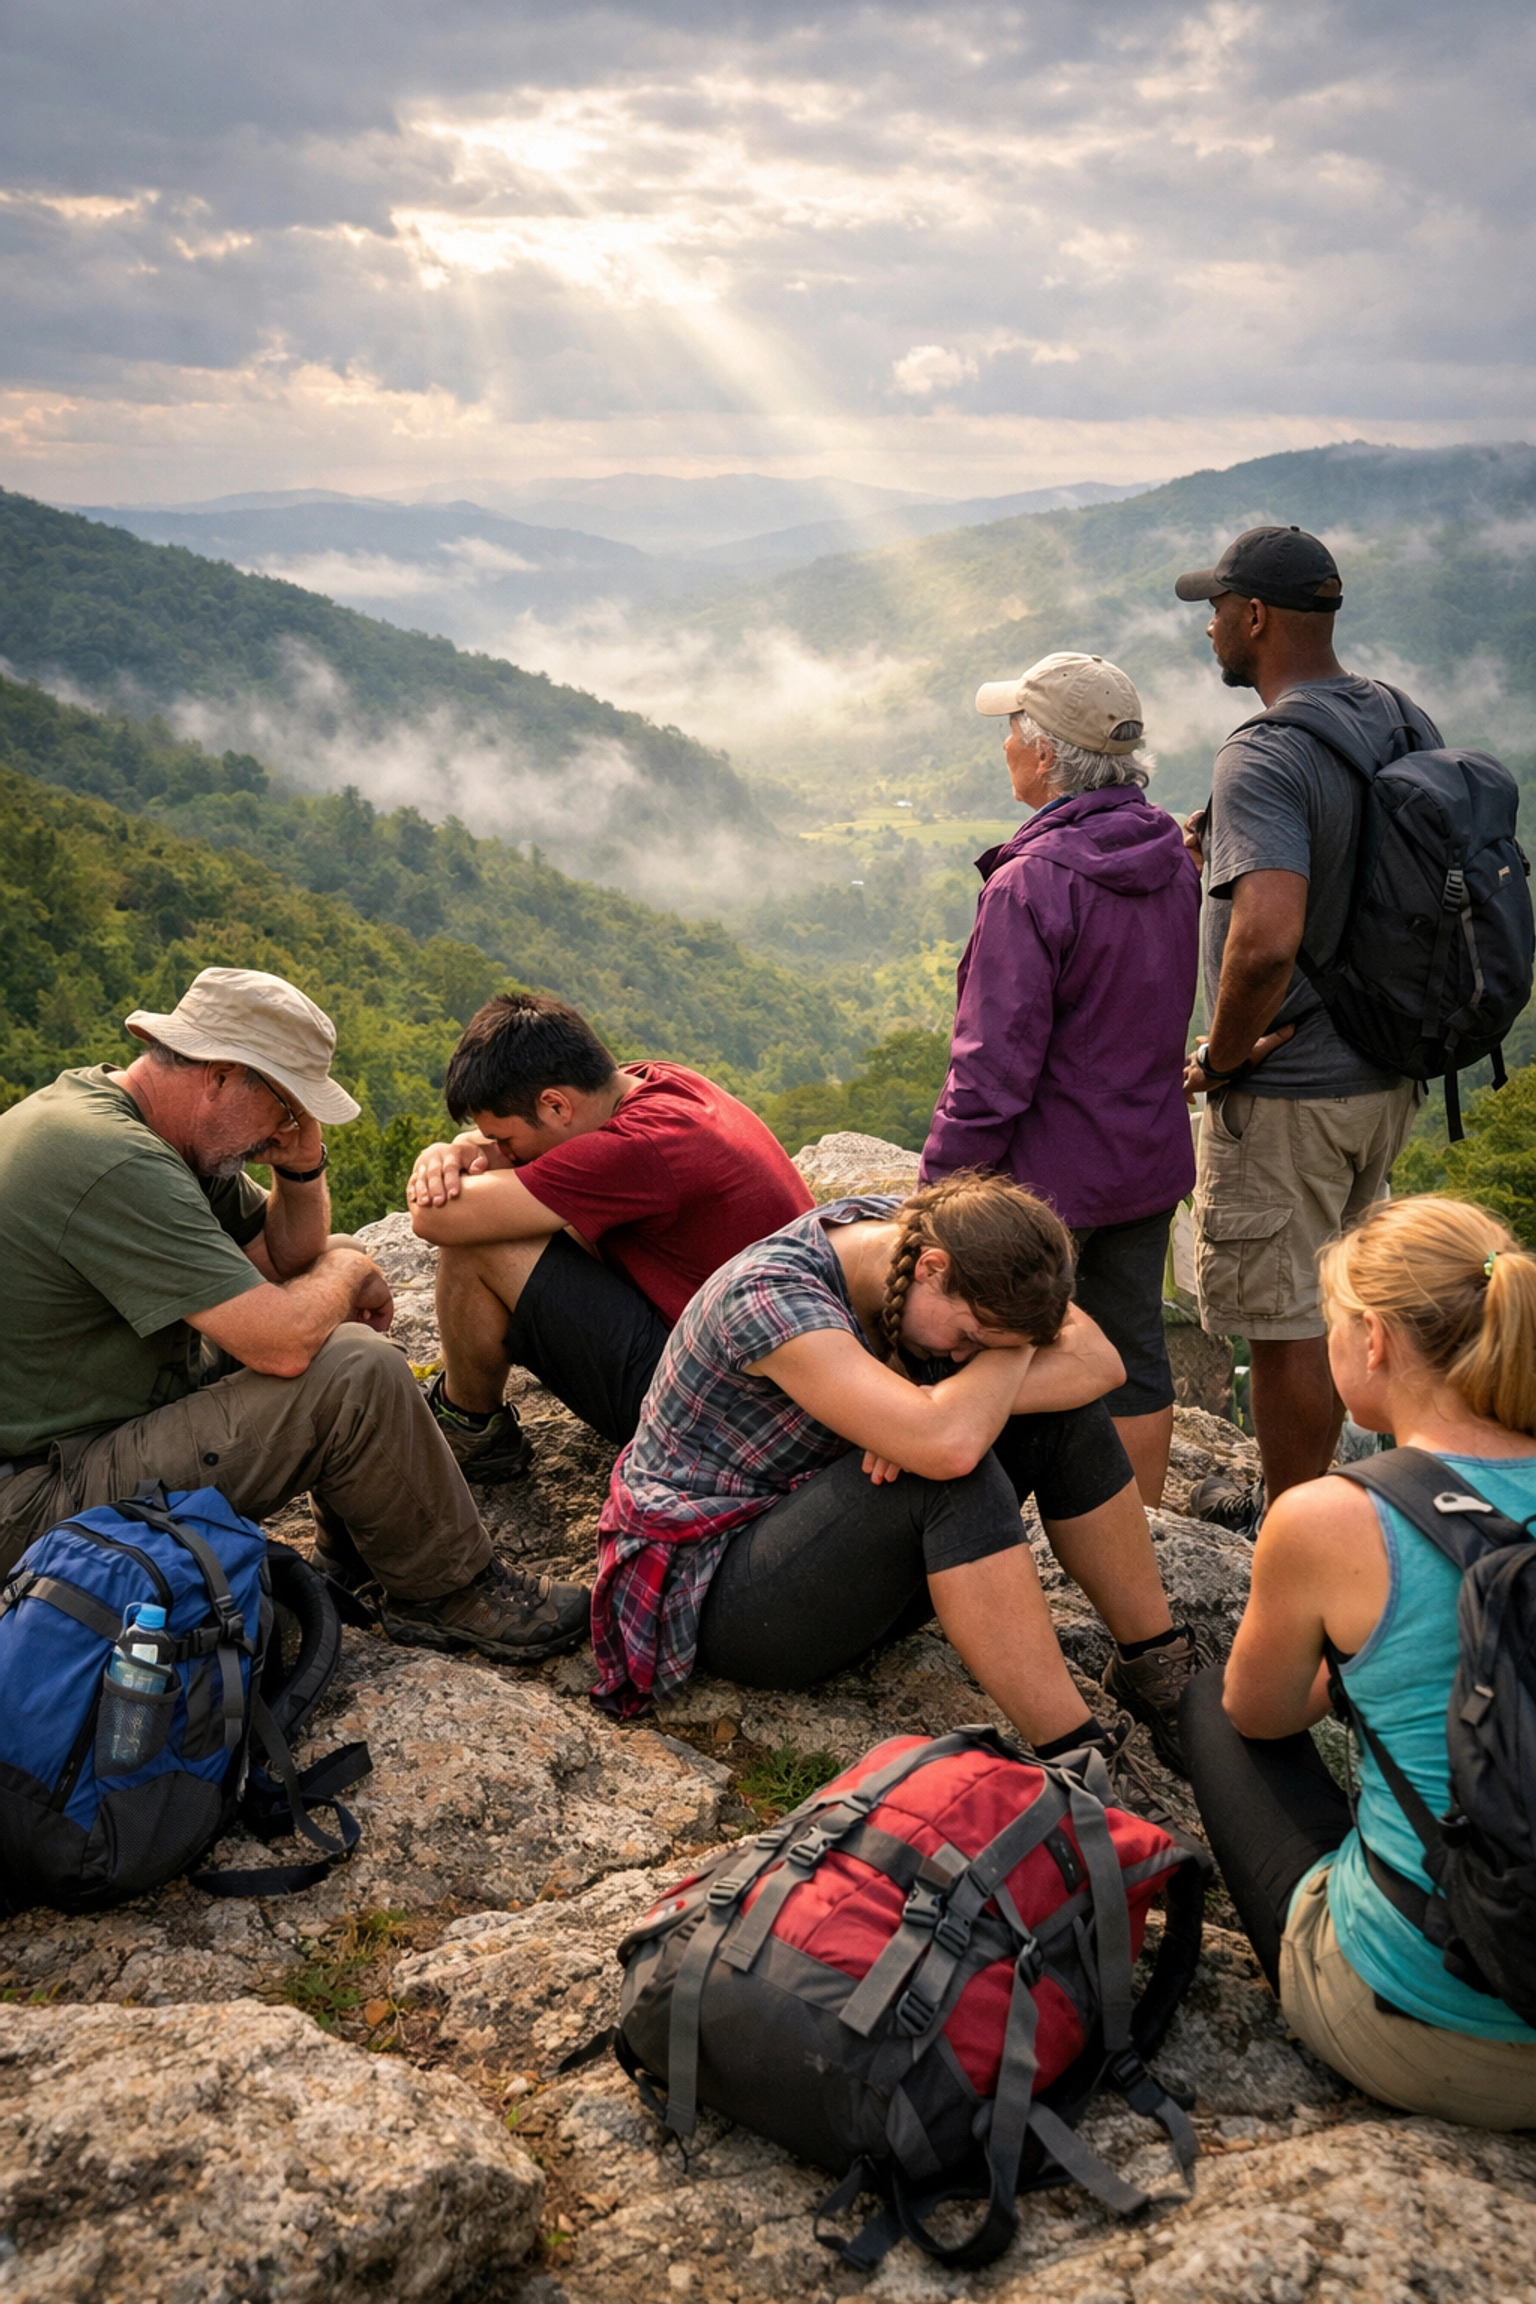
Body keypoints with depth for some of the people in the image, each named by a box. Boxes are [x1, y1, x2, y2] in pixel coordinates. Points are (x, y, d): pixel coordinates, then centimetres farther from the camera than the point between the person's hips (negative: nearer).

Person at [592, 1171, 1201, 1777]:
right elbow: (946, 1444, -43)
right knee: (951, 1475, -33)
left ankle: (1157, 1673, 4)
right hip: (716, 1599, -8)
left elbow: (1099, 1361, -11)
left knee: (1065, 1411, -7)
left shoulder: (927, 1230, -7)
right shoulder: (768, 1298, -31)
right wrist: (1011, 1351, -22)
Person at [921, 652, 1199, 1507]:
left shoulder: (1031, 883, -22)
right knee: (1135, 1352, 17)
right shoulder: (1176, 862, 2)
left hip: (1049, 1171, -7)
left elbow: (995, 1064, -21)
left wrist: (940, 1183, -14)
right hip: (1153, 1157, 8)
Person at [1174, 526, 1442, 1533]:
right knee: (1329, 1298, 23)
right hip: (1393, 1075, 9)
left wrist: (1221, 1056, -20)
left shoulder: (1265, 759, -24)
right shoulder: (1409, 722, 3)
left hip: (1288, 1094, -9)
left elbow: (1267, 940, -36)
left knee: (1284, 1321, 7)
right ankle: (1306, 1487, 39)